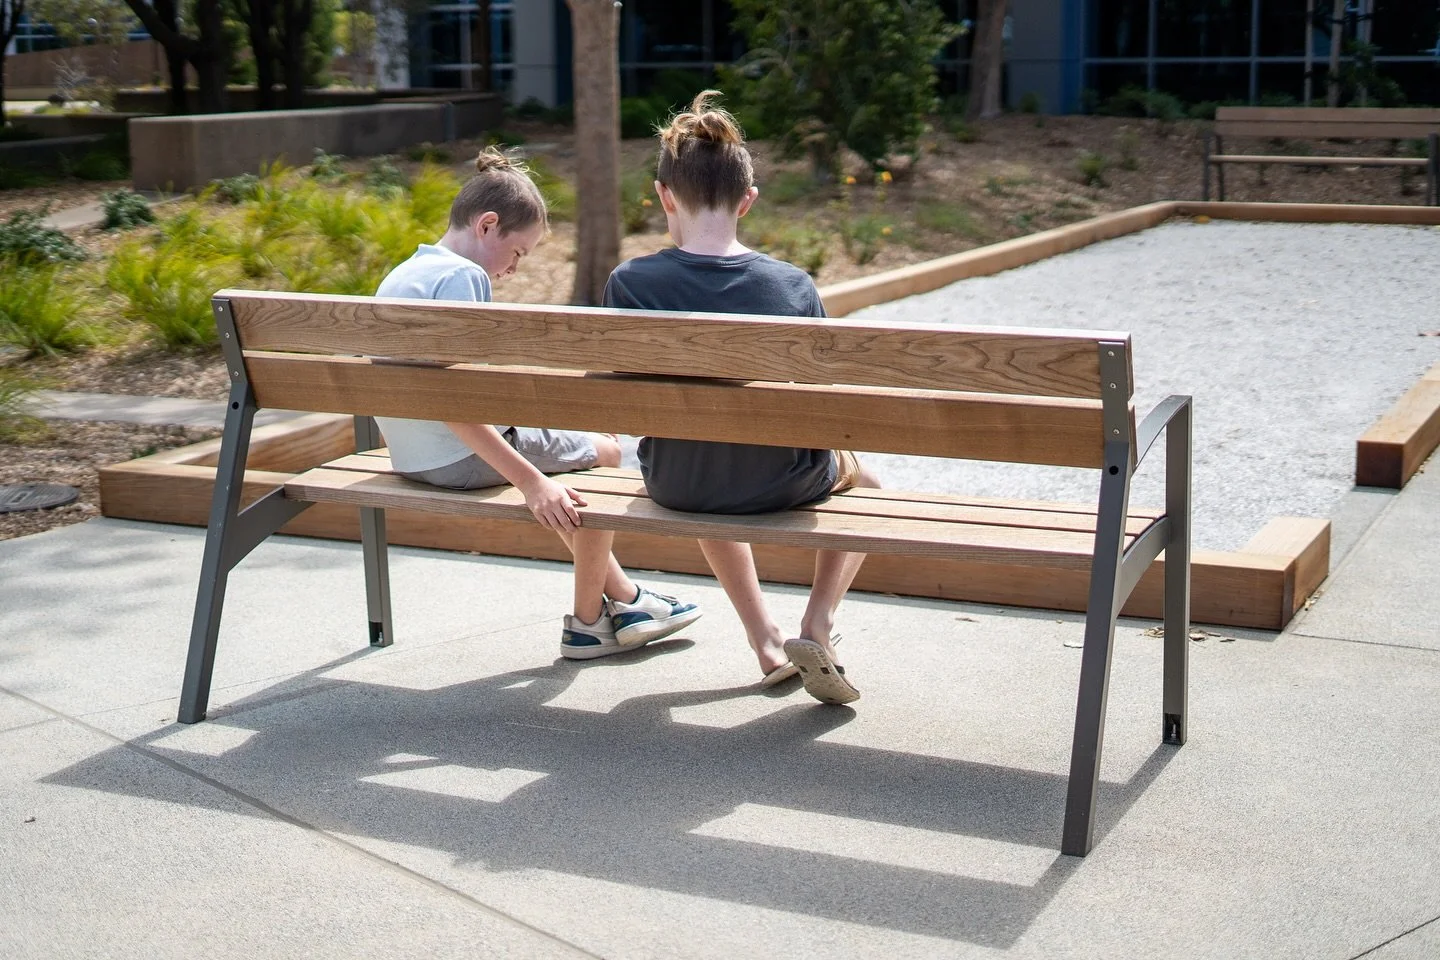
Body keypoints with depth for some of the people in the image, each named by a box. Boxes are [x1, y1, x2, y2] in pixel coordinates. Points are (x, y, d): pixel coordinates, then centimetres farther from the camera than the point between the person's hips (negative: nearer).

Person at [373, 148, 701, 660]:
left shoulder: (399, 275, 11)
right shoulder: (462, 276, -19)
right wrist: (531, 482, -31)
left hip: (415, 458, 10)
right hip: (461, 459, -10)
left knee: (574, 439, 29)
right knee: (603, 451, 9)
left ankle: (622, 596, 34)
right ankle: (587, 621, 15)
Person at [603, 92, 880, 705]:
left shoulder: (630, 284, -17)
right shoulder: (792, 287, -16)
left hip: (673, 486, 2)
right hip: (782, 485, -1)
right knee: (858, 473, 35)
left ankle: (765, 640, 37)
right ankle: (817, 628, 16)